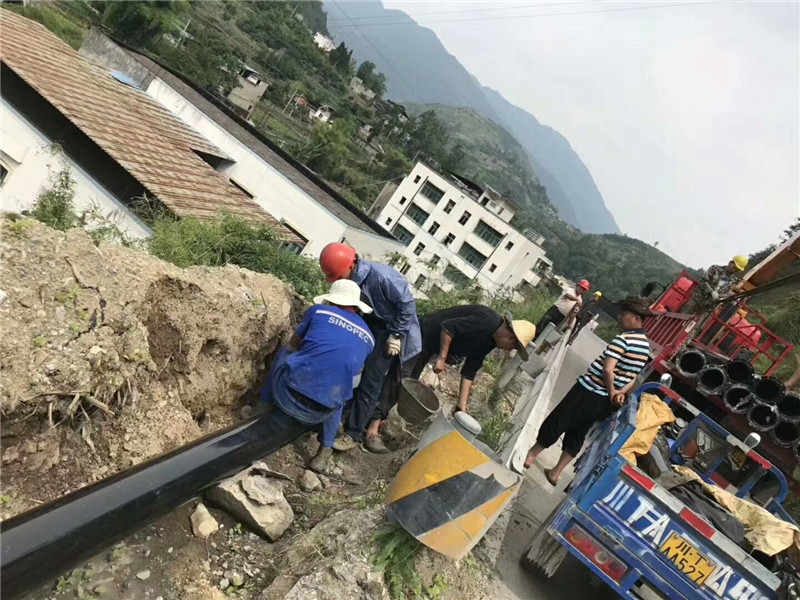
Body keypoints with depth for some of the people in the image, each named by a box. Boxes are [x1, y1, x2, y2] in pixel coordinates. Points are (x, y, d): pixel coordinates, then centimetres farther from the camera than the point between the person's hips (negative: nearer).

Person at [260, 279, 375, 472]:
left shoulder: (319, 311, 8)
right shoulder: (368, 338, 15)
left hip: (287, 394, -1)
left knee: (284, 353, 29)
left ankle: (266, 405, 40)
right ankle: (325, 449, 27)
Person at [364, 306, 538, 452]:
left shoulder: (488, 342, 5)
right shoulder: (488, 321, -24)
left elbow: (469, 372, 6)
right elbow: (448, 327, -26)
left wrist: (462, 407, 4)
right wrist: (442, 358, -20)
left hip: (430, 346, 9)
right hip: (421, 335, -9)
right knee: (400, 380, -13)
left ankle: (378, 418, 20)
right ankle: (373, 427, -13)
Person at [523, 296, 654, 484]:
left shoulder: (623, 338, -19)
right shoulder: (646, 346, 8)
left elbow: (607, 370, -26)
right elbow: (634, 375, 9)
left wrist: (612, 392, -12)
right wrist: (621, 393, -5)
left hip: (588, 391, -8)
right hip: (604, 401, 8)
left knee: (556, 422, 8)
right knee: (577, 433, 17)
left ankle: (531, 455, 23)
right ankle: (555, 472, 22)